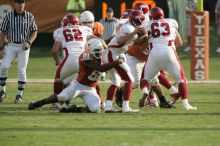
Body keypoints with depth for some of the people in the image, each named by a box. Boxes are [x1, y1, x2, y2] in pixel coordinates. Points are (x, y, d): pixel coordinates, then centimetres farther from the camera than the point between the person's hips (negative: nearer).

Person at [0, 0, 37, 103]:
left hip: (24, 47, 0)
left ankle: (20, 94, 8)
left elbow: (34, 32, 5)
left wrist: (29, 43, -11)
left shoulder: (29, 17, 0)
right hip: (11, 45, 0)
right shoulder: (9, 16, 0)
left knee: (21, 70, -3)